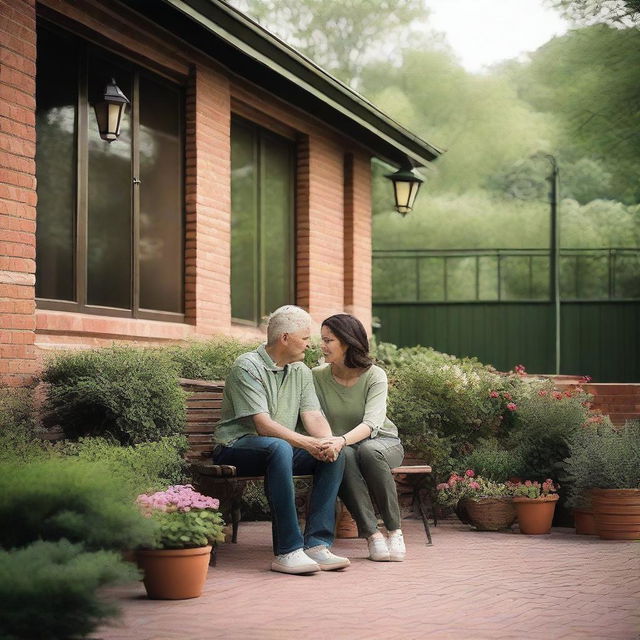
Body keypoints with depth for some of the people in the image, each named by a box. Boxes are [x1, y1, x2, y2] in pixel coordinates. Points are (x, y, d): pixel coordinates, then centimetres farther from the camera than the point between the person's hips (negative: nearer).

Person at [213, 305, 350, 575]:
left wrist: (328, 442, -23)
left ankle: (316, 544, -21)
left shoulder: (301, 371, 12)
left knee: (335, 455, -15)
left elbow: (314, 416, 0)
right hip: (236, 448, -7)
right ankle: (287, 551, -39)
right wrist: (306, 443, -32)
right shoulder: (247, 367, -13)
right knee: (279, 447, -38)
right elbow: (264, 425, -22)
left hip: (280, 450, 8)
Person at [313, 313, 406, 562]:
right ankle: (371, 533, -31)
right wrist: (329, 442, -34)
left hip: (382, 442, -2)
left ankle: (394, 530, -24)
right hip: (341, 445, 2)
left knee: (368, 450, -38)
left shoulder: (375, 376, -14)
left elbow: (371, 423, -29)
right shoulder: (317, 376, -5)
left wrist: (343, 440, -48)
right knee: (344, 456, -36)